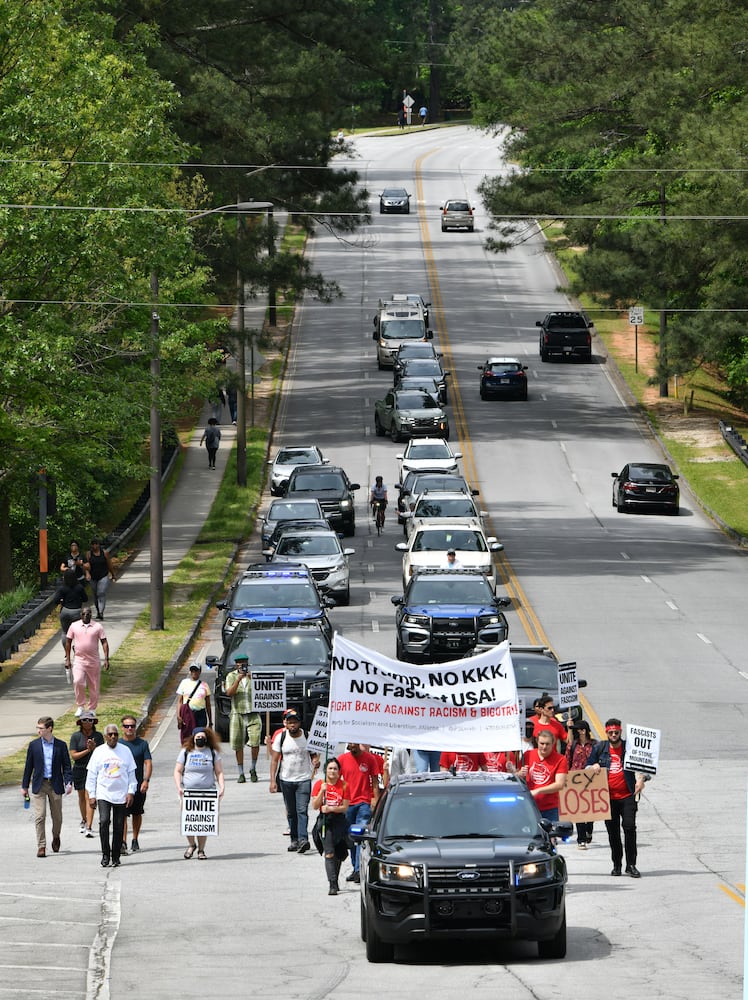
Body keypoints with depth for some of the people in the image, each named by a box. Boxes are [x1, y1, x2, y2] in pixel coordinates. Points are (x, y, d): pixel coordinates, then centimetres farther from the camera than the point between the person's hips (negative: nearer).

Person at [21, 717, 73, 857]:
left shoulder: (61, 745, 1)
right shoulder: (34, 745, 3)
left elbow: (66, 765, 2)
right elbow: (29, 766, 7)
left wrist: (68, 782, -11)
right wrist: (24, 786, 7)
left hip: (55, 785, 0)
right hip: (39, 785, 0)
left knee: (57, 816, 10)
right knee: (40, 816, -8)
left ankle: (56, 837, 37)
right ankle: (41, 846, -5)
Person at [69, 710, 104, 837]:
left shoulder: (98, 736, 0)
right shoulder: (76, 736, -3)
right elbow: (73, 755, -7)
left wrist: (94, 748, -20)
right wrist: (87, 750, -16)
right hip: (79, 769, 2)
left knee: (89, 798, -11)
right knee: (81, 797, 15)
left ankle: (89, 827, -15)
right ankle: (84, 820, 40)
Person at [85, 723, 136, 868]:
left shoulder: (125, 751, 5)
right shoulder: (98, 752, 4)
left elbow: (131, 773, 9)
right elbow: (91, 775, 7)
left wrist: (131, 792, 2)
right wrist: (92, 795, 3)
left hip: (121, 795, 1)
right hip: (103, 794, -1)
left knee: (119, 826, 2)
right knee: (104, 821, -17)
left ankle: (116, 857, 12)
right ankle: (105, 855, -9)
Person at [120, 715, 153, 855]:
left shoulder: (142, 744, 3)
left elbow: (148, 763, -1)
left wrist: (146, 780, -13)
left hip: (139, 786, 1)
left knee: (137, 813, 12)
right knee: (122, 814, -11)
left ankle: (135, 840, 26)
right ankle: (123, 842, -15)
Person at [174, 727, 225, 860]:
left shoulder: (213, 753, 10)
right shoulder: (185, 752, 9)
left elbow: (219, 772, 11)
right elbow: (177, 771, 10)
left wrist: (221, 787, -3)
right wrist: (179, 787, -4)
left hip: (207, 793, 0)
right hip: (188, 793, 0)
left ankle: (201, 850, 6)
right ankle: (191, 845, 15)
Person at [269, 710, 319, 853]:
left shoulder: (307, 736, -1)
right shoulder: (280, 737, 1)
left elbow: (314, 755, 10)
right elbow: (274, 759, 2)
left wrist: (316, 761, -16)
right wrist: (273, 780, -6)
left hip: (304, 779, -2)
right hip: (286, 780, 2)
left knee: (302, 810, -14)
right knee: (291, 812, 8)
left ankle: (303, 839, -23)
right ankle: (294, 840, 16)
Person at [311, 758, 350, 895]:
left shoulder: (344, 785, 1)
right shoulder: (319, 784, 1)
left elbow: (345, 807, -2)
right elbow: (314, 806, -3)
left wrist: (331, 809, -17)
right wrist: (322, 791, -15)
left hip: (339, 821, 2)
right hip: (325, 821, -2)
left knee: (339, 854, 9)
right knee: (329, 853, -13)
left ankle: (335, 882, 30)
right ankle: (332, 885, -19)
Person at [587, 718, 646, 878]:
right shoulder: (599, 748, 10)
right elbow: (587, 767, 16)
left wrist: (640, 780, -16)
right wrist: (593, 767, -7)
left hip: (627, 796, -2)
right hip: (609, 797, 2)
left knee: (629, 828, -12)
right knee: (612, 832, 7)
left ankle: (631, 865, -7)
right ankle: (616, 864, 18)